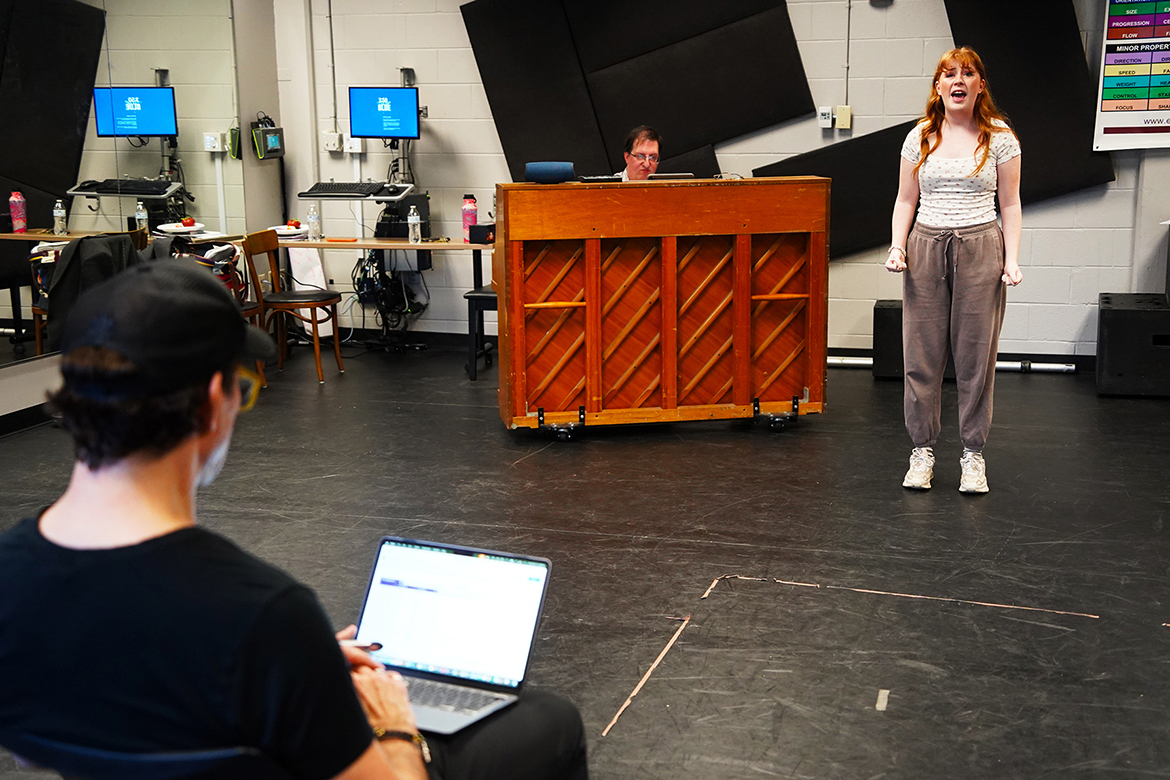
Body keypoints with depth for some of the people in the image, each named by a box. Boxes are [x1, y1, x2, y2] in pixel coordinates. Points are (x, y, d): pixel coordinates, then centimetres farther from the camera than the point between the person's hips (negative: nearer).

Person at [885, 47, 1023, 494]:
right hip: (926, 246, 2)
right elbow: (906, 200, 11)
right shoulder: (920, 138, 7)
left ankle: (973, 455, 12)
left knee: (976, 355, 1)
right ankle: (922, 451, 13)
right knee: (922, 353, 2)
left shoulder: (1000, 137, 3)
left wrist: (1012, 260, -5)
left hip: (980, 247, -1)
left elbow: (1010, 205, 4)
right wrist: (897, 246, -3)